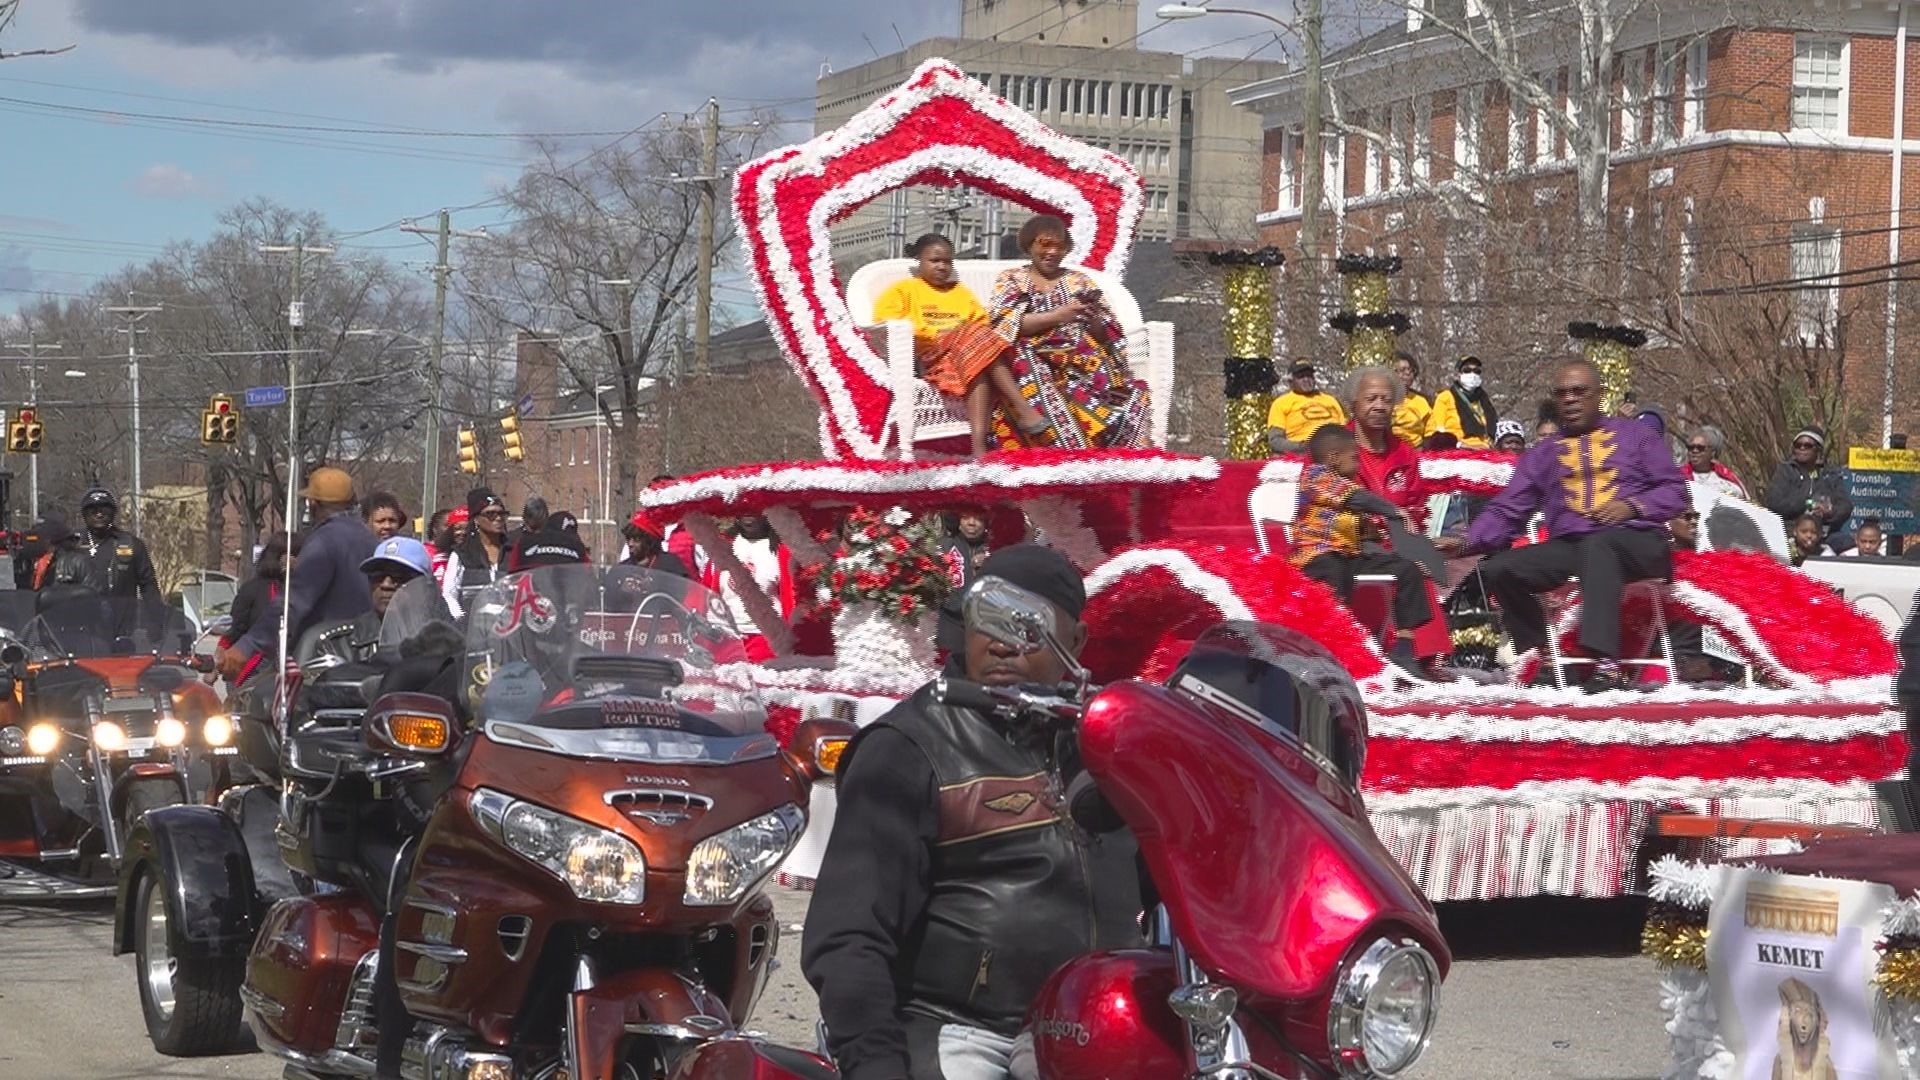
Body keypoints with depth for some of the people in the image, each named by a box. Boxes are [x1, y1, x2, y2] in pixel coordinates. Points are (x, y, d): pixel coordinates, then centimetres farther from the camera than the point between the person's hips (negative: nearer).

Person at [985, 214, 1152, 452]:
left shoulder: (1079, 281, 20)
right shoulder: (1010, 280, 14)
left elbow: (1108, 336, 13)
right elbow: (1006, 324, -6)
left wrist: (1093, 320, -11)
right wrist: (1057, 316, -15)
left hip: (1081, 361, 3)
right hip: (1034, 362, -2)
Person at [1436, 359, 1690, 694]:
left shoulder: (1635, 436, 14)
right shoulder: (1542, 455, 21)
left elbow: (1675, 490, 8)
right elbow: (1507, 509, 12)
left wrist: (1632, 506, -11)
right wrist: (1467, 541, -6)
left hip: (1635, 543, -4)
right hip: (1568, 547, 4)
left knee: (1597, 544, -40)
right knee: (1499, 569, -21)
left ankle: (1606, 664, -53)